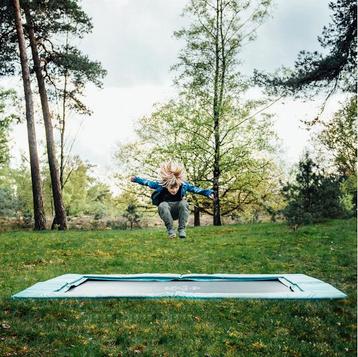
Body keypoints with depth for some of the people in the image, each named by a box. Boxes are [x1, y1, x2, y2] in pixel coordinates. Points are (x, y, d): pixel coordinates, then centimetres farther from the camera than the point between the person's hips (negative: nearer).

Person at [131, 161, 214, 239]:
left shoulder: (184, 185, -17)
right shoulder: (160, 185, -19)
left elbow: (195, 189, -15)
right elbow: (148, 182, -9)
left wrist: (208, 192, -23)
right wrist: (136, 179, -14)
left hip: (178, 212, 1)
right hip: (166, 212, 0)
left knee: (184, 203, -31)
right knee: (162, 205, -34)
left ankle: (182, 229, -19)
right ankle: (170, 229, -20)